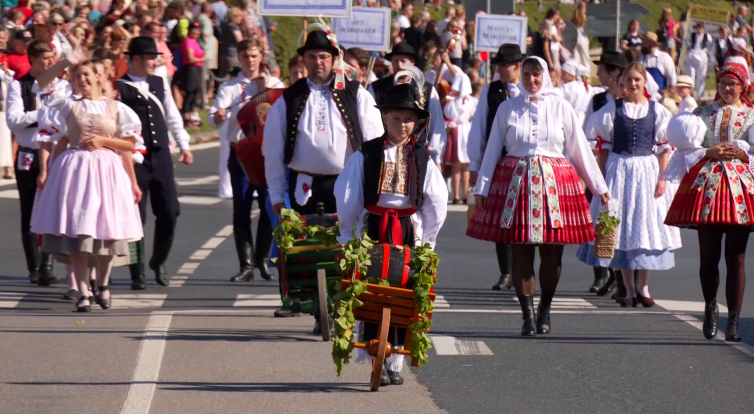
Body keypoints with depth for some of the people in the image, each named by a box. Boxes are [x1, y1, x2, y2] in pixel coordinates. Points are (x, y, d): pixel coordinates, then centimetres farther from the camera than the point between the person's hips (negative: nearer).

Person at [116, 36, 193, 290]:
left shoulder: (160, 84, 12)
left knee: (169, 212, 3)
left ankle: (158, 262, 25)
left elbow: (173, 117, 17)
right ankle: (137, 274, 8)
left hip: (161, 155, 5)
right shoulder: (120, 88, -6)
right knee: (136, 216, -1)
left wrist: (184, 145, 10)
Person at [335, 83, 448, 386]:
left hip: (409, 230, 2)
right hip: (373, 229, -2)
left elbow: (437, 202, 6)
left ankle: (395, 363, 10)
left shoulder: (421, 158, 5)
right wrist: (347, 235, 1)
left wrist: (426, 240, 4)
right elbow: (346, 195, 0)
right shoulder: (366, 154, -1)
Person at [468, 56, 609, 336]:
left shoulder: (560, 108, 6)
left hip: (554, 183, 0)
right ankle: (527, 315, 1)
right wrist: (482, 188, 6)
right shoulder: (508, 108, 7)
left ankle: (545, 311, 20)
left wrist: (598, 186, 11)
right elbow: (492, 150, 10)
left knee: (552, 254, 1)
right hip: (516, 184, 0)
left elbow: (580, 149, 10)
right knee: (521, 253, -3)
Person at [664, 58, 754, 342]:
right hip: (707, 186, 1)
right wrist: (709, 153, -10)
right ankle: (710, 308, 26)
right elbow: (686, 149, 4)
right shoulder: (703, 113, 11)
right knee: (708, 256, 3)